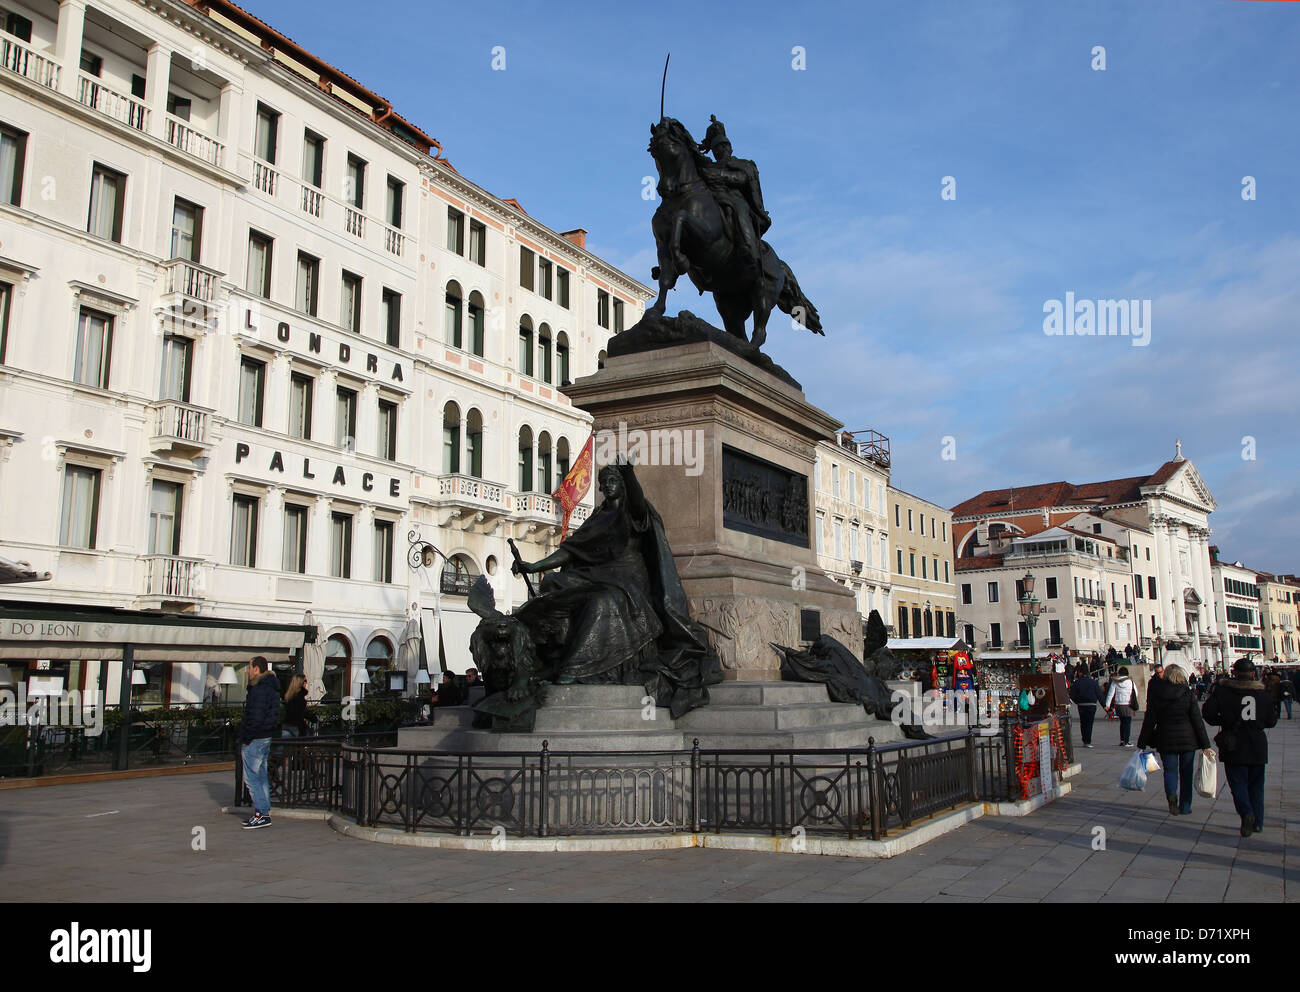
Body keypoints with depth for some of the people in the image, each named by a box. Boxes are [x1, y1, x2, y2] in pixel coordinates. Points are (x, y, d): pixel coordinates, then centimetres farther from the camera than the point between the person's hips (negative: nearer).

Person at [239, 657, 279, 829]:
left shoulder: (260, 689, -17)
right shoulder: (271, 687, 14)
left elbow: (255, 717, -23)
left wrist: (245, 739, -15)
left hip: (255, 739, -10)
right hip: (265, 737, 10)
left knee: (251, 777, -5)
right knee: (261, 776, 14)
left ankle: (262, 814, -5)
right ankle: (264, 812, 18)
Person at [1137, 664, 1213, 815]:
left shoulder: (1155, 695, -5)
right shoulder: (1187, 693, -7)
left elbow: (1149, 720, -3)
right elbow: (1197, 720, -6)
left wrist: (1142, 743, 3)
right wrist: (1205, 745, -1)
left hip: (1166, 740, 0)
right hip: (1188, 740, 0)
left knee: (1170, 770, 9)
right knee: (1186, 772, 12)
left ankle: (1171, 795, -19)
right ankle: (1185, 806, 17)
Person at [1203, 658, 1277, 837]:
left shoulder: (1222, 690, -5)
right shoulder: (1262, 692, 1)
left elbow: (1208, 713, -11)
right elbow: (1272, 721, 6)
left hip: (1234, 747, -2)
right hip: (1257, 746, 2)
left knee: (1238, 783, 1)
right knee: (1256, 784, 14)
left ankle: (1246, 813, -22)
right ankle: (1257, 822, 15)